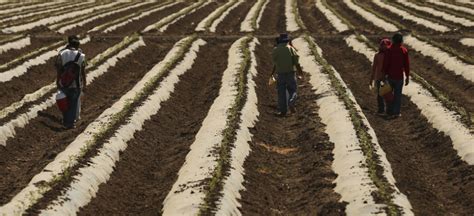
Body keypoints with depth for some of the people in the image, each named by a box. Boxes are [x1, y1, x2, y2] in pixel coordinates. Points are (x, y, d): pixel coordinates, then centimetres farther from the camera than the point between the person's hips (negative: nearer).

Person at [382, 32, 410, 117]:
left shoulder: (389, 50, -9)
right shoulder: (404, 50, -7)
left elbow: (385, 63, -10)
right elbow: (407, 65, -5)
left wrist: (384, 75, -1)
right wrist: (407, 77, 3)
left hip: (390, 75, 1)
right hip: (399, 76, -1)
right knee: (398, 94, 8)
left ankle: (390, 111, 18)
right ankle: (396, 112, 10)